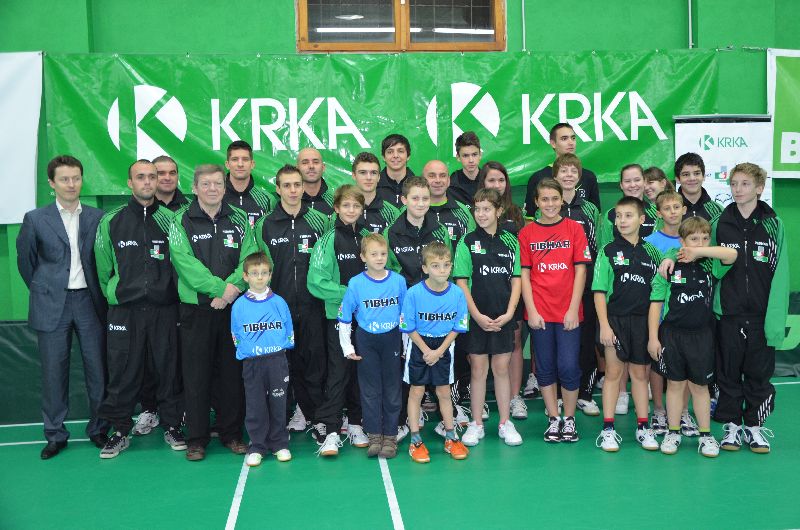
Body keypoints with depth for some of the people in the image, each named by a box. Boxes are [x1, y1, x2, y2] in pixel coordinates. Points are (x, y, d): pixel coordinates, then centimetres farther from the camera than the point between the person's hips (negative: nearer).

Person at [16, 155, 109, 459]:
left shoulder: (97, 218, 4)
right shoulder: (35, 219, 1)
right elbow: (25, 261, 10)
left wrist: (99, 292, 6)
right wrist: (42, 290, 11)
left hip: (89, 301, 1)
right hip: (52, 306, -1)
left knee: (98, 368, 3)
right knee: (54, 372, 5)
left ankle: (99, 429, 18)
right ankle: (55, 434, 18)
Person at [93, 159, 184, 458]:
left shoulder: (170, 219, 4)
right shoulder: (111, 221, 4)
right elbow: (103, 268, 8)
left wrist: (168, 292, 4)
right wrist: (116, 295, 8)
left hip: (164, 309, 0)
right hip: (124, 311, 0)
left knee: (168, 369, 6)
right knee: (123, 373, 4)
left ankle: (172, 427, 20)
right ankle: (120, 431, 19)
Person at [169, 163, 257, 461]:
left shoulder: (239, 220, 8)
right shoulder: (181, 221, 0)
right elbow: (186, 263, -12)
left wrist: (233, 287, -19)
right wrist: (219, 288, -20)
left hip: (234, 307, 2)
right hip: (195, 310, -2)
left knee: (232, 372, 8)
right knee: (196, 375, 4)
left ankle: (231, 433, 21)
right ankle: (197, 438, 15)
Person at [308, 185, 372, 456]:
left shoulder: (368, 237, 8)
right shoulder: (329, 240, -6)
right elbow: (317, 281, -13)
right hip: (339, 314, -4)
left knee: (362, 370, 10)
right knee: (338, 372, -3)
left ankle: (355, 424, 23)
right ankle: (331, 431, 3)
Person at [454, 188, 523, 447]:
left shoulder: (510, 241, 5)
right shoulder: (467, 242, -1)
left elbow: (516, 280, 4)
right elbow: (461, 282, -4)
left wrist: (509, 313, -7)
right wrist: (477, 315, -12)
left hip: (504, 317, 1)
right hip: (476, 316, -1)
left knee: (502, 368, 8)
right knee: (478, 369, 5)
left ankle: (505, 423, 19)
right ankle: (476, 424, 16)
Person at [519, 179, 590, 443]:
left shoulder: (574, 228, 2)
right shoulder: (526, 233, 4)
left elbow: (580, 270, 0)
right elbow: (524, 274, 3)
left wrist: (574, 309, -7)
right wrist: (531, 310, -5)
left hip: (568, 312, -1)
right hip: (539, 313, 1)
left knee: (568, 367, -2)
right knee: (545, 368, 8)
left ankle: (569, 419, 18)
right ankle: (553, 419, 23)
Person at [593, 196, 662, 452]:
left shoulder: (651, 252, 6)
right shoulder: (608, 251, -1)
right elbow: (599, 291, -4)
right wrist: (604, 325, -11)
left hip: (643, 319, 2)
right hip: (615, 318, -2)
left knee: (640, 373, 10)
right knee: (613, 373, 3)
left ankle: (643, 427, 20)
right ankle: (608, 428, 11)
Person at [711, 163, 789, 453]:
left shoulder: (773, 225, -1)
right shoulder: (720, 223, 3)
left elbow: (780, 274, -5)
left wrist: (776, 319, -12)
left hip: (761, 315, -1)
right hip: (728, 313, 1)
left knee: (759, 372, 9)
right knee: (728, 372, 8)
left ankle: (754, 426, 24)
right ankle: (731, 426, 21)